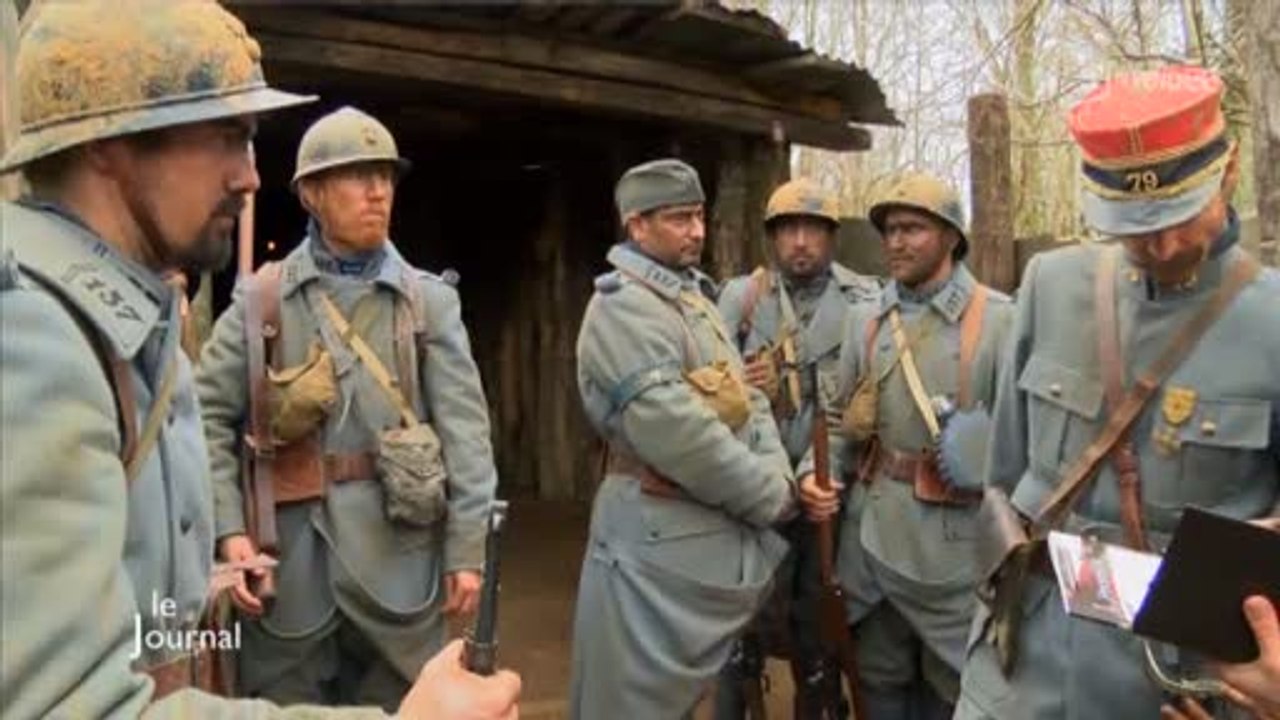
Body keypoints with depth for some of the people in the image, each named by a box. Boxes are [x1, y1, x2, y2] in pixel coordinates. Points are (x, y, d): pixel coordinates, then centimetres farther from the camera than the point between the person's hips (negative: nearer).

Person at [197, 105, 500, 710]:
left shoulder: (429, 299, 3)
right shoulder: (260, 300, 2)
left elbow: (465, 429, -1)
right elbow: (208, 416, 1)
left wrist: (467, 547, -5)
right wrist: (228, 529, -9)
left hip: (399, 547, 1)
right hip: (291, 545, 0)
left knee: (398, 702, 12)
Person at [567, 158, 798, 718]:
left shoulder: (696, 300, 15)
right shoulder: (625, 305, -17)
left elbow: (748, 401, 13)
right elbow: (675, 432, -26)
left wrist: (776, 477, -6)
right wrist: (771, 496, -15)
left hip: (723, 536, 9)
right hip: (663, 544, -9)